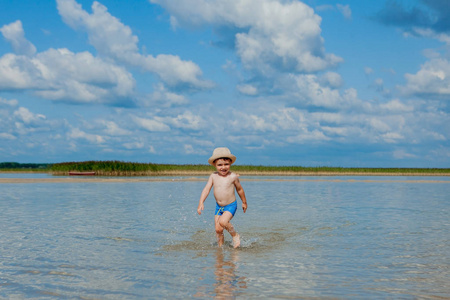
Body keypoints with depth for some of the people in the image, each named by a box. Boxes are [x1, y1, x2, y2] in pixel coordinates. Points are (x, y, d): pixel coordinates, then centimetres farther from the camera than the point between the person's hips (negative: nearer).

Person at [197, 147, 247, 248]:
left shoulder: (233, 177, -11)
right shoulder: (213, 176, -3)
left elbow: (239, 189, 4)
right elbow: (206, 189, -7)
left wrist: (244, 202, 16)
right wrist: (201, 203, -19)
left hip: (231, 206, -4)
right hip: (218, 206, 4)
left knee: (222, 222, -27)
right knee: (218, 230, 3)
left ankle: (235, 235, -2)